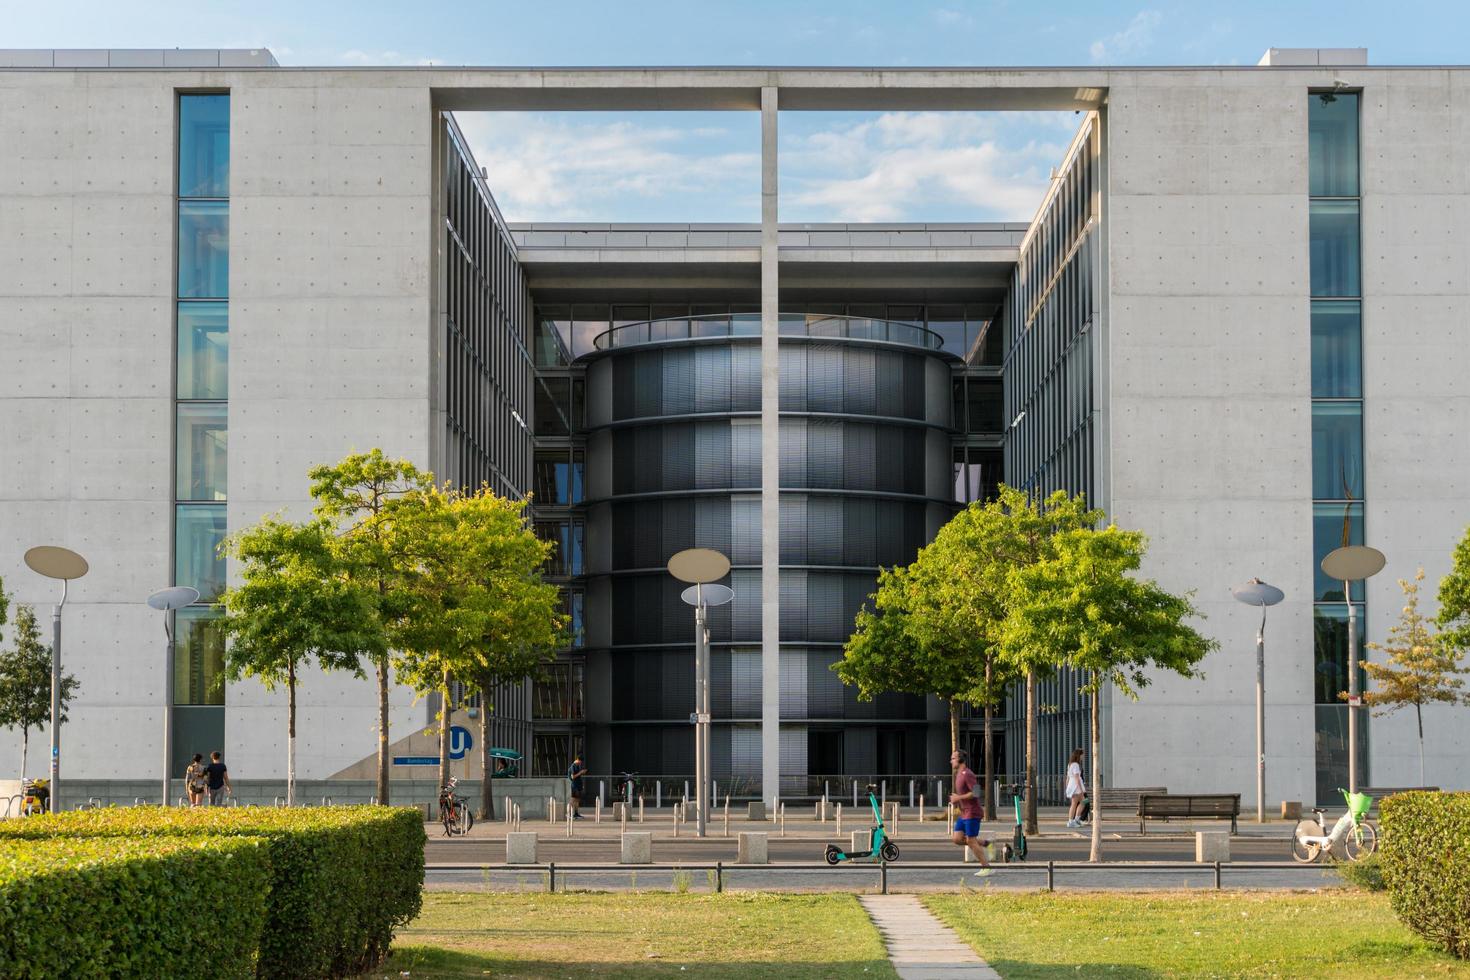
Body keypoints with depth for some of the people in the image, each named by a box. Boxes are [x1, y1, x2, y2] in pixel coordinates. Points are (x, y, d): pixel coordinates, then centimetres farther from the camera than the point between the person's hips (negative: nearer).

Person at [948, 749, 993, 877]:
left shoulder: (968, 774, -17)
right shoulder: (959, 774, 15)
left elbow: (975, 793, -25)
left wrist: (958, 798, -17)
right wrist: (956, 799, 10)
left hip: (971, 813, -9)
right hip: (964, 814, 9)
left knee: (971, 841, -6)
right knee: (957, 839, 3)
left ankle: (986, 868, 2)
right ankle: (983, 844, 16)